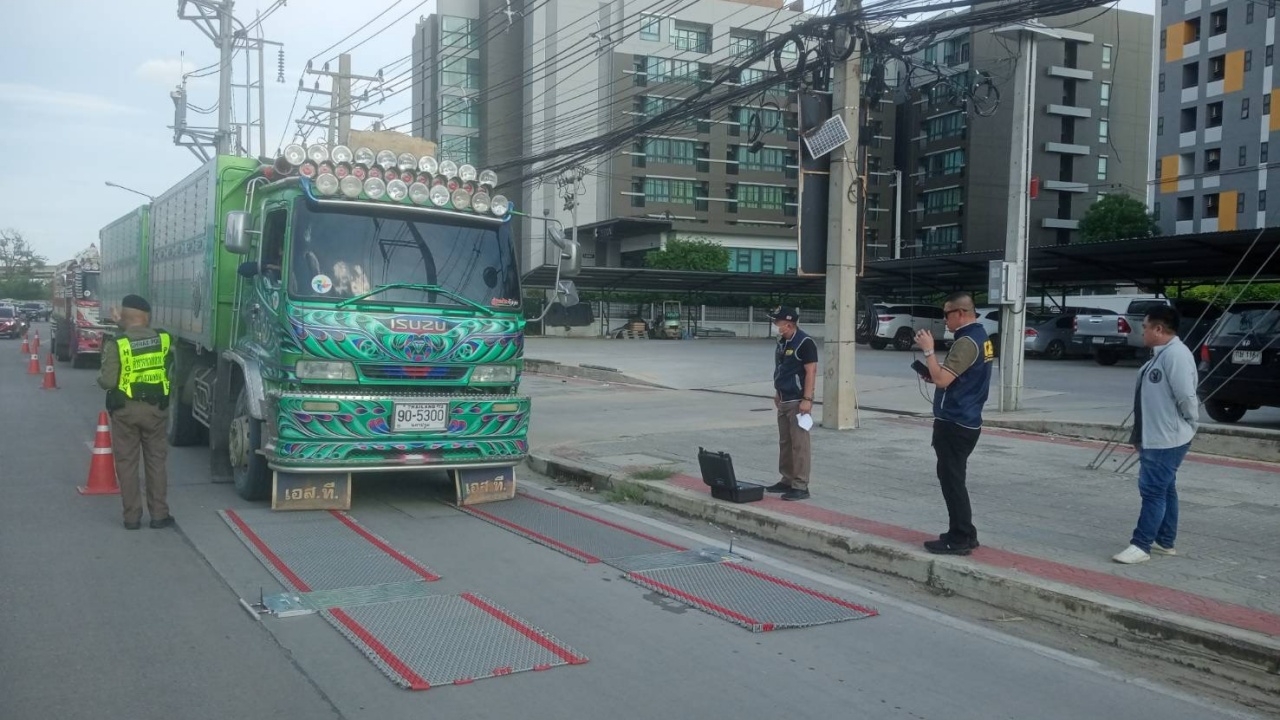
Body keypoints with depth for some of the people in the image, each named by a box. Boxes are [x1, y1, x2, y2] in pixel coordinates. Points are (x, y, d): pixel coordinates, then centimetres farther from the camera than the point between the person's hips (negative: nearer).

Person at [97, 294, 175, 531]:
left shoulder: (116, 344, -14)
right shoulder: (164, 339, -4)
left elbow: (108, 382, -17)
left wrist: (99, 376, 9)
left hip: (125, 410, -2)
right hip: (155, 408, 2)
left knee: (127, 463, 9)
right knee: (156, 461, 11)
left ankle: (132, 516, 12)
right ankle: (159, 514, 14)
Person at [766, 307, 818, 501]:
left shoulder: (805, 342, -14)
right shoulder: (782, 342, 12)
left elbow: (811, 372, -17)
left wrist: (807, 399, -21)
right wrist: (777, 392, 20)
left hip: (798, 401, -9)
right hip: (784, 401, 9)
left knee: (799, 444, -6)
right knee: (784, 443, 14)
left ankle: (800, 486, -3)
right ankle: (787, 480, 24)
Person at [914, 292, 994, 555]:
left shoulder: (966, 342, -19)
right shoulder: (979, 336, 14)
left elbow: (942, 379, -23)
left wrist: (928, 350, -15)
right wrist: (934, 374, 10)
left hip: (954, 423, -10)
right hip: (965, 421, 10)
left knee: (952, 480, -4)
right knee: (953, 479, 17)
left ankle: (960, 539, 0)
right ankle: (963, 534, 24)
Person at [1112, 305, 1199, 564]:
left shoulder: (1176, 355, -21)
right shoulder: (1161, 354, 12)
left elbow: (1186, 397, -23)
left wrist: (1191, 425, -7)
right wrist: (1141, 436, 18)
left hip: (1167, 439, -11)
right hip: (1155, 438, 11)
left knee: (1153, 490, -7)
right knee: (1164, 489, 16)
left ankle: (1141, 545, -4)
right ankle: (1165, 541, 25)